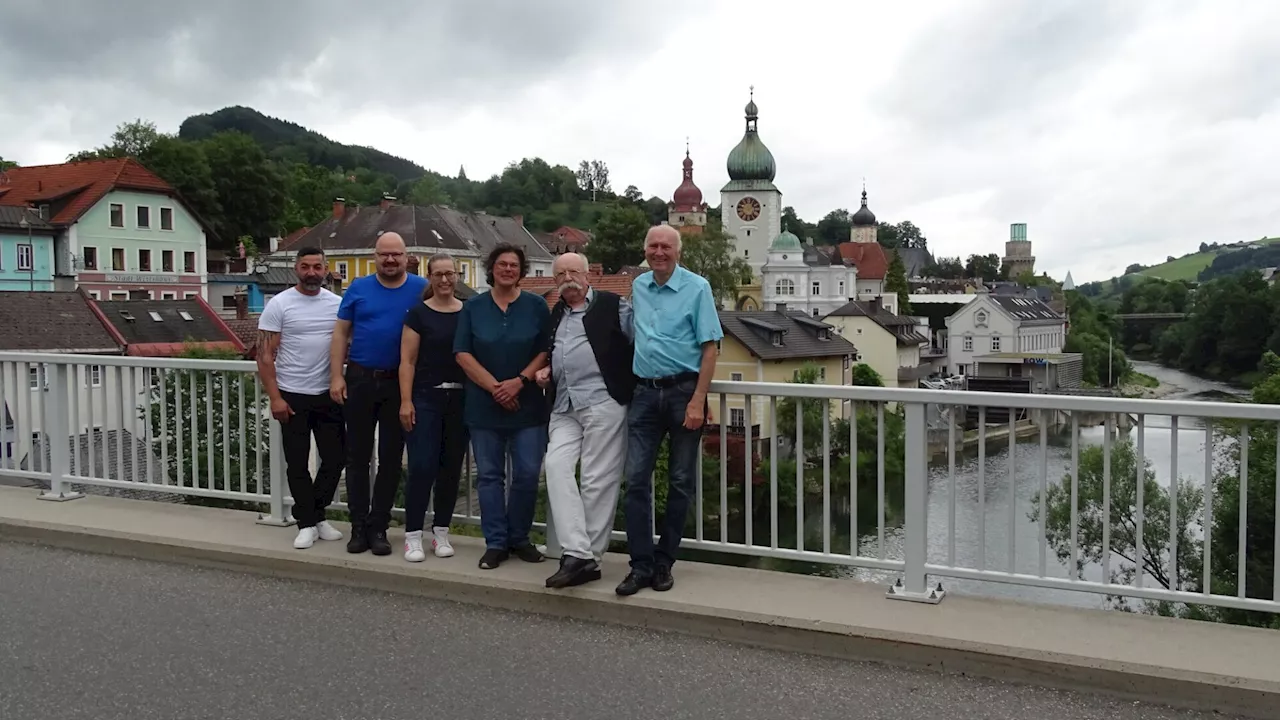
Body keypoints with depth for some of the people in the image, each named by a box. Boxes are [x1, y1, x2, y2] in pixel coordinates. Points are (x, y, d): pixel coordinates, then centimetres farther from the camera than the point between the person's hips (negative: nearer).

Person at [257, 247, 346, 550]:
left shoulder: (337, 303, 2)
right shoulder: (279, 304, -7)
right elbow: (265, 355, -8)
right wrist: (275, 398, -14)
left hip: (329, 395, 3)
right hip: (292, 396, -3)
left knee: (335, 458, 7)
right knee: (298, 463, 5)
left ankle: (315, 515, 24)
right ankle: (308, 523, 16)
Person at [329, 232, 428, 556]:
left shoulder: (421, 289, 0)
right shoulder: (359, 288, 3)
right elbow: (341, 333, 4)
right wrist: (336, 377, -4)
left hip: (399, 384, 0)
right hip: (360, 380, 1)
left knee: (391, 459, 6)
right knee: (358, 456, 6)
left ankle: (378, 527, 17)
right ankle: (359, 526, 16)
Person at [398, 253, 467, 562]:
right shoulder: (419, 313, -1)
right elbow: (407, 361, -2)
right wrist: (406, 401, -10)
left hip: (460, 398, 3)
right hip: (426, 398, -3)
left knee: (451, 466, 8)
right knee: (422, 466, -6)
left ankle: (441, 531, 20)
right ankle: (412, 535, 3)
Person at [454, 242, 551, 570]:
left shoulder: (537, 306, 5)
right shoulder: (473, 307, 6)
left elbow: (546, 351, 1)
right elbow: (463, 354, -1)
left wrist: (519, 382, -13)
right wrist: (494, 387, -11)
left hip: (528, 405, 0)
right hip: (484, 405, 0)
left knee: (527, 474, 0)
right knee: (489, 475, 4)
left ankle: (519, 538, 16)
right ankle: (495, 542, 12)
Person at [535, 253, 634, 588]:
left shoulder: (612, 306, 2)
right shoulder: (555, 315, 23)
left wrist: (631, 384, -9)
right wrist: (545, 371, 15)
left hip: (604, 401, -6)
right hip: (564, 408, 6)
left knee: (599, 479, -4)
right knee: (556, 466, -12)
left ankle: (589, 556, 5)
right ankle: (577, 554, -13)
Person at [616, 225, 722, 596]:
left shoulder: (697, 287, -5)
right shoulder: (638, 287, 10)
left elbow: (710, 347, -8)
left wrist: (698, 401, -16)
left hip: (684, 391, -4)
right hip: (645, 392, 4)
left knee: (681, 481, 5)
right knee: (636, 478, -2)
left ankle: (663, 562, 16)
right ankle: (641, 565, 4)